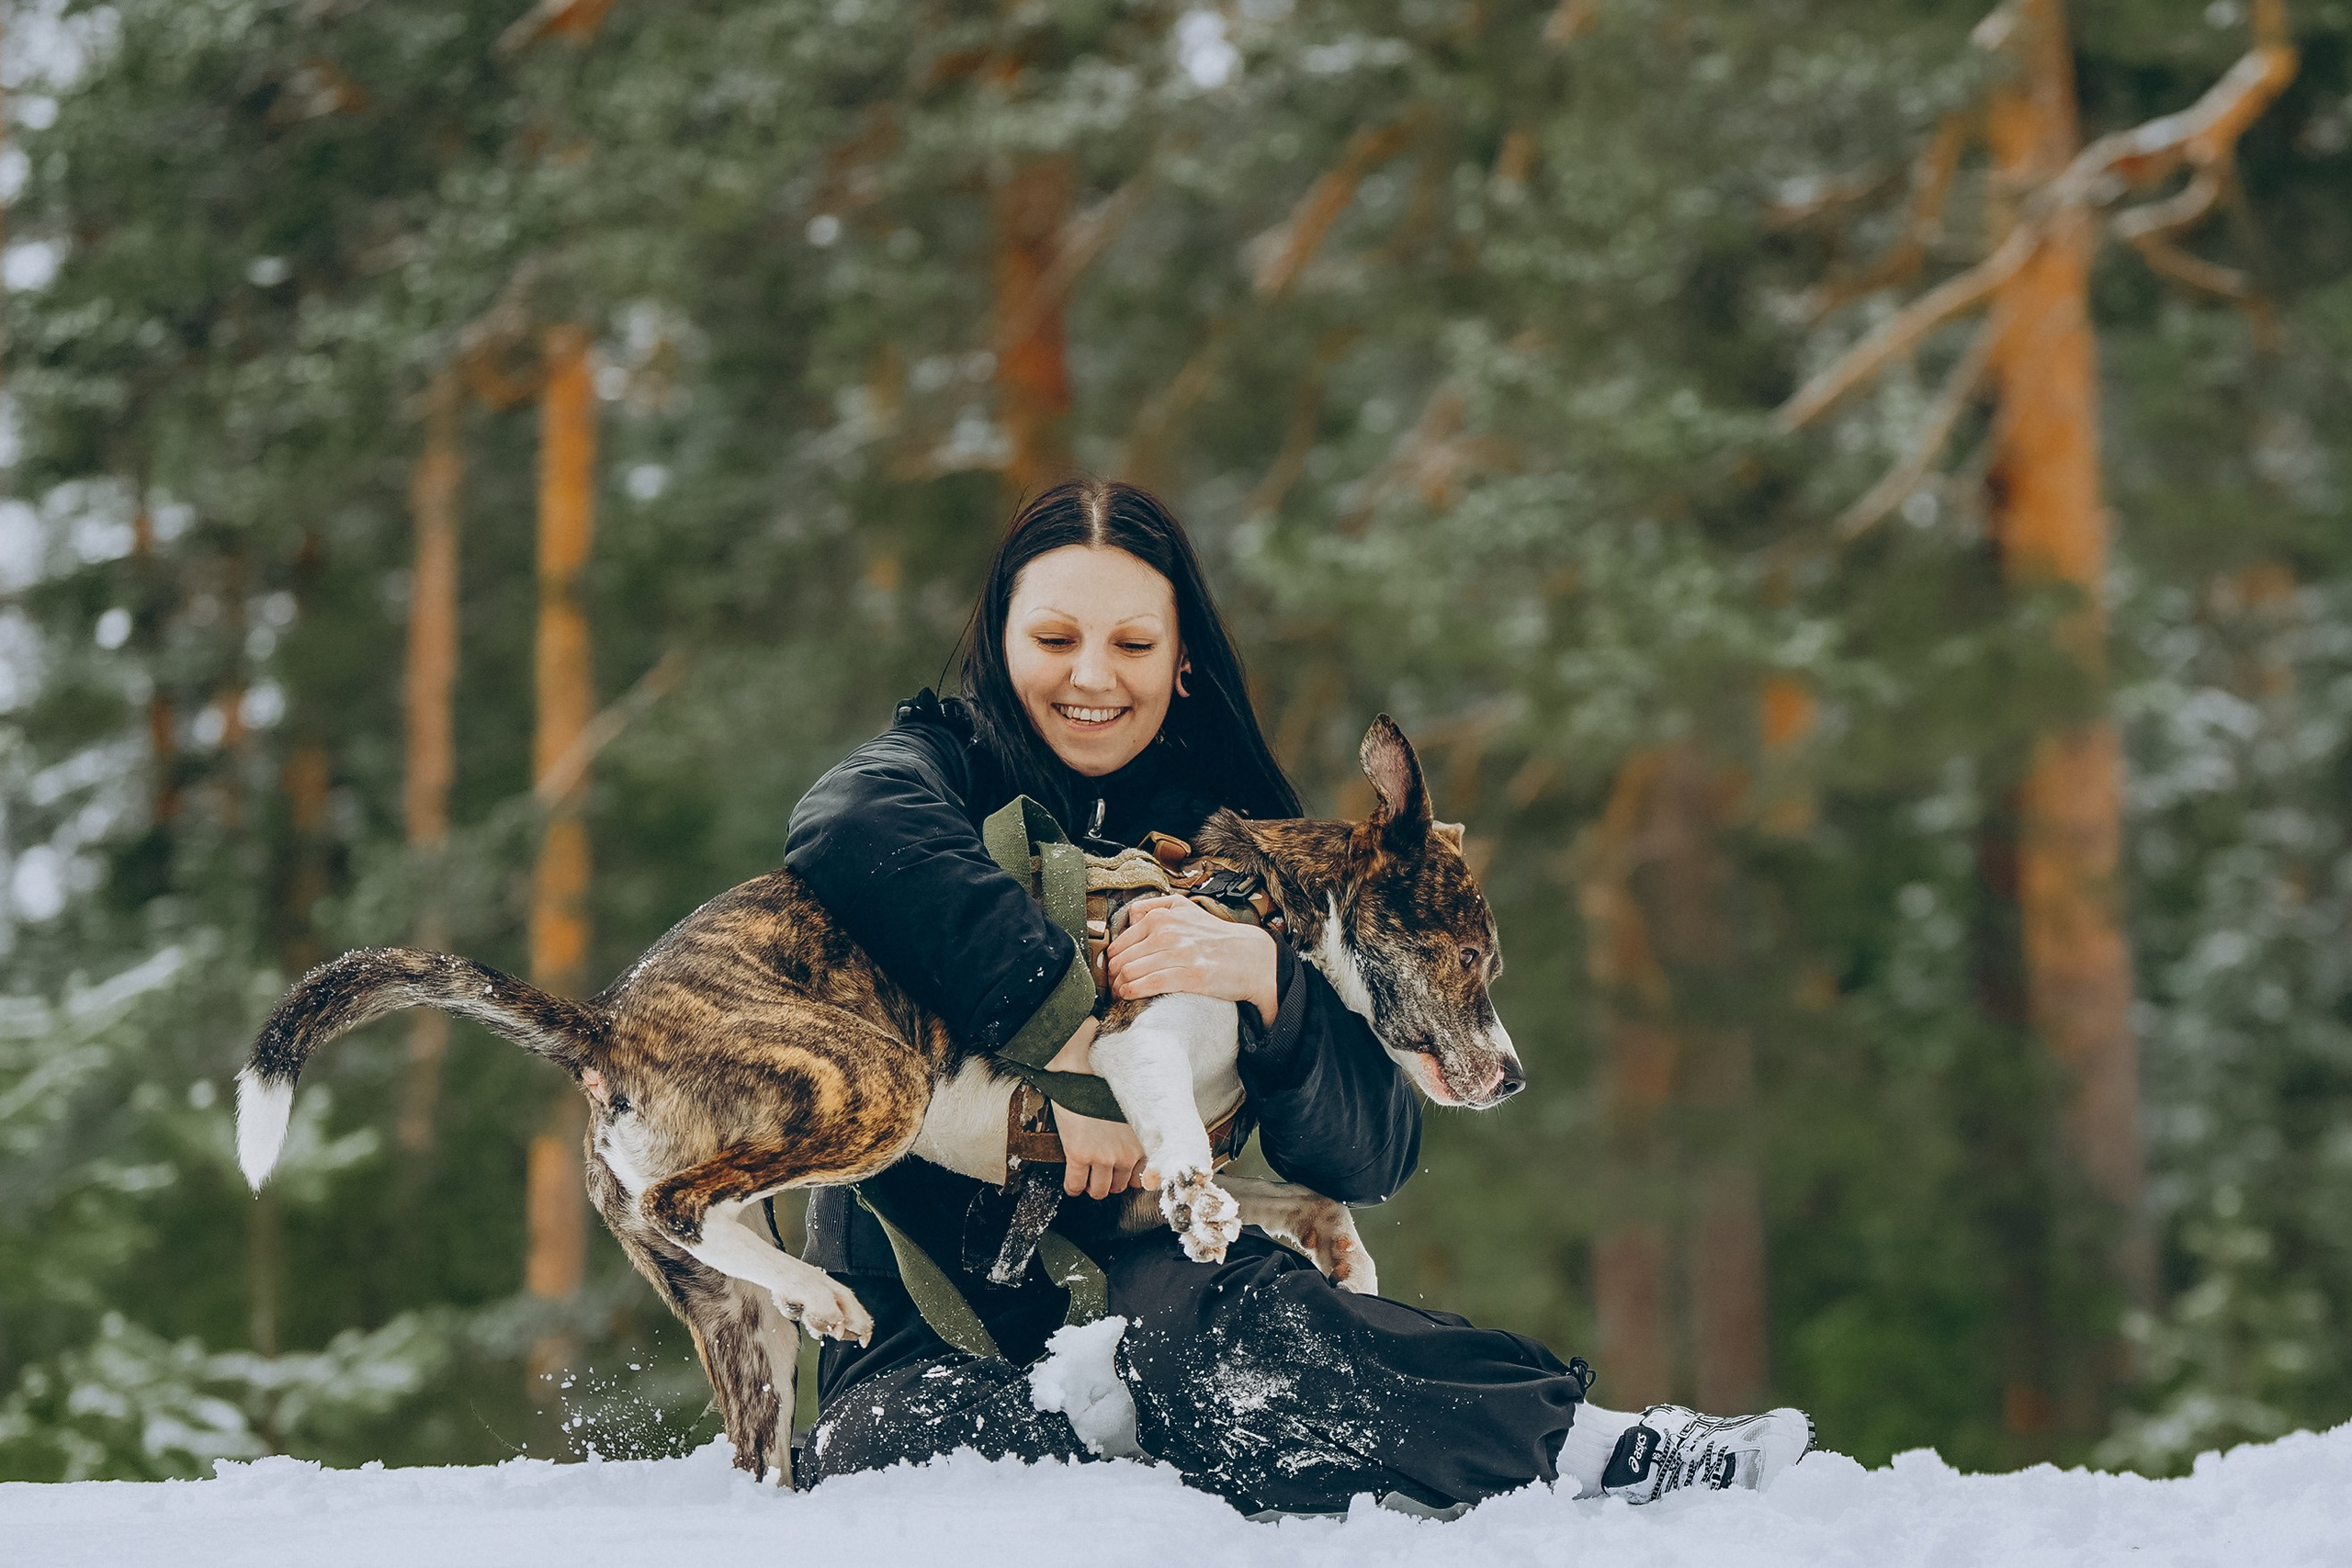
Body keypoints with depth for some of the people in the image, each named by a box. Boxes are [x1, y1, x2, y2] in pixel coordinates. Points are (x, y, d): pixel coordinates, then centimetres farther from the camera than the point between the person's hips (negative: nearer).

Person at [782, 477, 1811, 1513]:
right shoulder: (943, 763, 1)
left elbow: (1373, 1154, -3)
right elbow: (851, 831, -28)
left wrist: (1265, 982, -21)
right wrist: (1062, 1040, -32)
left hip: (1147, 1270, 1)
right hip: (926, 1333, 0)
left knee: (1188, 1314, -36)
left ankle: (1575, 1447, -25)